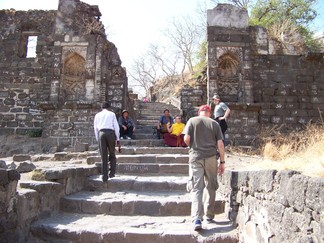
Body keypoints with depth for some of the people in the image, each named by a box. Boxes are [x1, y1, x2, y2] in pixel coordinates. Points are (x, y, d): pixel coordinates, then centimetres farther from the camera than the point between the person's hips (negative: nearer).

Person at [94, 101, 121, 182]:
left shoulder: (97, 115, 18)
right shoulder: (112, 114, 13)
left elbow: (95, 128, 15)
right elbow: (116, 127, 8)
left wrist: (98, 139, 19)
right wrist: (118, 139, 10)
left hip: (101, 133, 1)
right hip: (110, 133, -1)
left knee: (104, 156, 5)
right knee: (112, 154, 13)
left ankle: (105, 176, 5)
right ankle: (112, 172, 5)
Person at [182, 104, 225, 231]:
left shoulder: (192, 121, 3)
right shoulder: (214, 123, 6)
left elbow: (186, 139, -6)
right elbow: (220, 144, 1)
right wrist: (222, 161, 7)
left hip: (196, 157, -1)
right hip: (211, 157, 1)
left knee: (196, 188, 0)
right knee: (211, 187, 16)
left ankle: (197, 219, -11)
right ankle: (209, 215, 27)